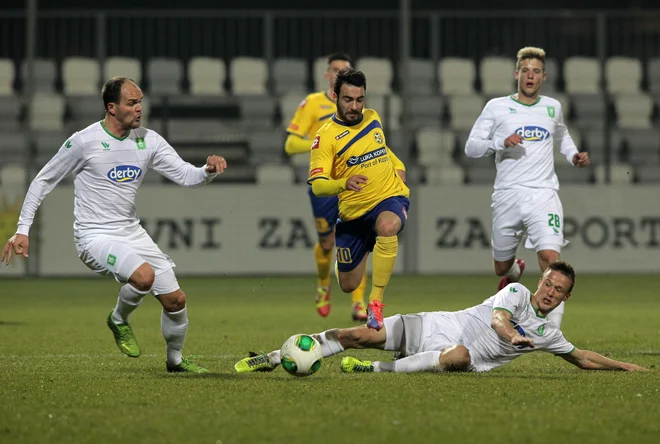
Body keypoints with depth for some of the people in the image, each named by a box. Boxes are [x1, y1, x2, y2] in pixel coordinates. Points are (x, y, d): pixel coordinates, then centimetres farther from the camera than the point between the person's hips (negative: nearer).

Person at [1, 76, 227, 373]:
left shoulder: (149, 140, 2)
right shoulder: (83, 142, -12)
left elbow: (185, 175, 2)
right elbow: (44, 180, -1)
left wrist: (209, 170, -21)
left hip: (131, 232, 6)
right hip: (95, 236, -6)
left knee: (176, 299, 3)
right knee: (144, 275, -32)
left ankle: (175, 360, 29)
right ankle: (119, 321, -1)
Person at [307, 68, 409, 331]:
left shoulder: (373, 118, 4)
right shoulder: (326, 136, -13)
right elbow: (317, 185, -22)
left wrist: (398, 167, 10)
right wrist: (344, 183, -40)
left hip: (390, 197, 1)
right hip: (353, 212, -1)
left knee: (387, 226, -39)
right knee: (348, 286, 9)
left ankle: (376, 303, -31)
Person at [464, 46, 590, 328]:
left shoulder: (552, 108, 12)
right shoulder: (496, 107, 2)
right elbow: (471, 147, -1)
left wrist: (573, 156, 14)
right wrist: (501, 143, -17)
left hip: (543, 195, 0)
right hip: (507, 196, 0)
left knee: (550, 257, -21)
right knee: (501, 267, 13)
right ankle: (514, 273, 53)